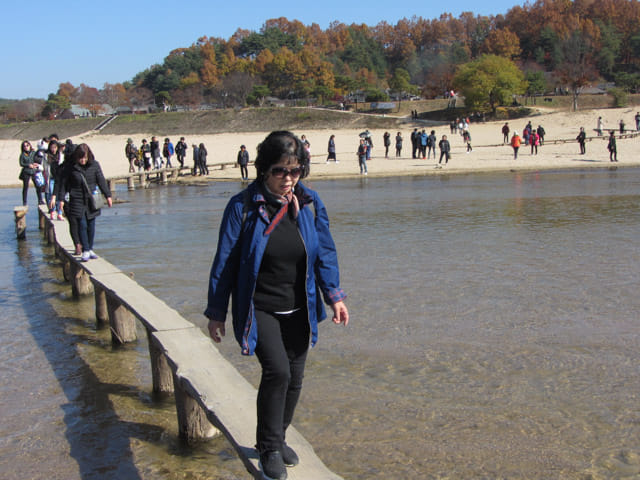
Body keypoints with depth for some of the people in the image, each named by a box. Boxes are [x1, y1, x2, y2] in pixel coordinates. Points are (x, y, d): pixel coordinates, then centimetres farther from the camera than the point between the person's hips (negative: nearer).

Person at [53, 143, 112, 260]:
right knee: (82, 225, -8)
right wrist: (61, 199, -1)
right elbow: (63, 183, 0)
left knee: (91, 225, 7)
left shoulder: (94, 165, -1)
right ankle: (85, 251, -4)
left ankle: (90, 249, 18)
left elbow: (101, 181, 5)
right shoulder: (69, 167, -6)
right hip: (77, 200, -2)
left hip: (92, 200, 2)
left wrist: (108, 196, 6)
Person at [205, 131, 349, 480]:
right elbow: (225, 263, -6)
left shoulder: (309, 202, -2)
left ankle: (277, 439, 33)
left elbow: (325, 252, 8)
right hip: (259, 310, -4)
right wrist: (216, 313, -3)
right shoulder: (242, 207, -13)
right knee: (277, 370, -19)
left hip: (298, 311, 4)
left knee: (294, 378, 9)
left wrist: (334, 295, 0)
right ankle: (269, 448, 2)